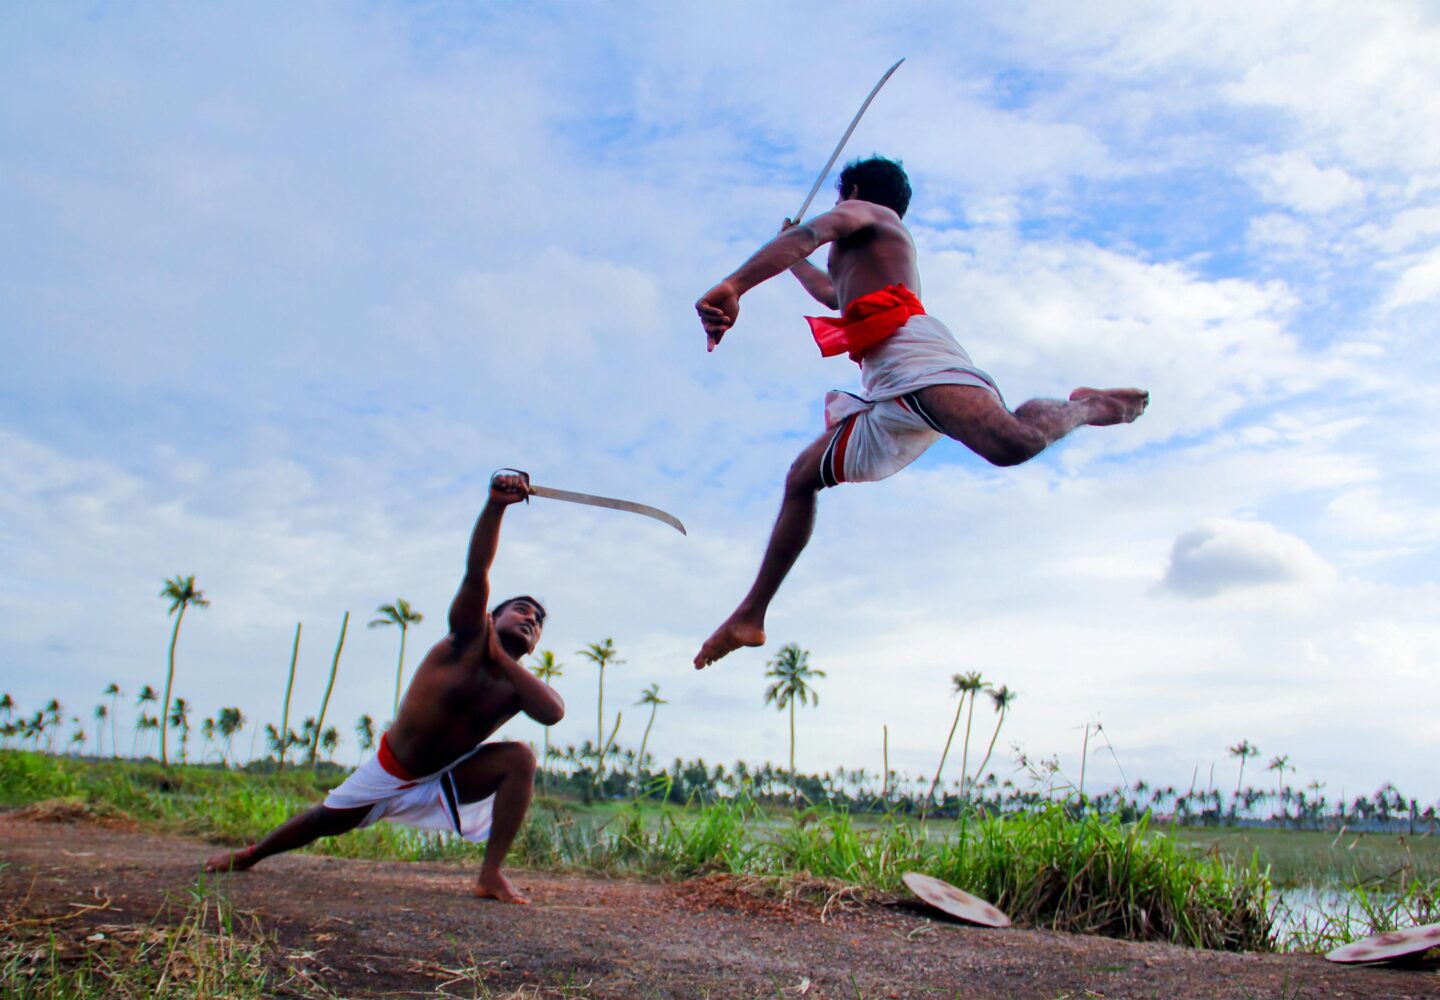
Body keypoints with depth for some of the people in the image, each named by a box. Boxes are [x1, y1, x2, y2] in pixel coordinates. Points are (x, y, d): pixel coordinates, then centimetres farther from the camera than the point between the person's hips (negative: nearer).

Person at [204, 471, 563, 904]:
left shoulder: (517, 685, -10)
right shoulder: (467, 638, -17)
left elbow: (554, 712, -33)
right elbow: (476, 571, -34)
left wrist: (500, 658, -31)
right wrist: (495, 506, -49)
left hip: (447, 779, 2)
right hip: (390, 771, -2)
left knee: (520, 758, -22)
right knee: (327, 820, 12)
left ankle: (491, 875, -20)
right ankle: (250, 854, 44)